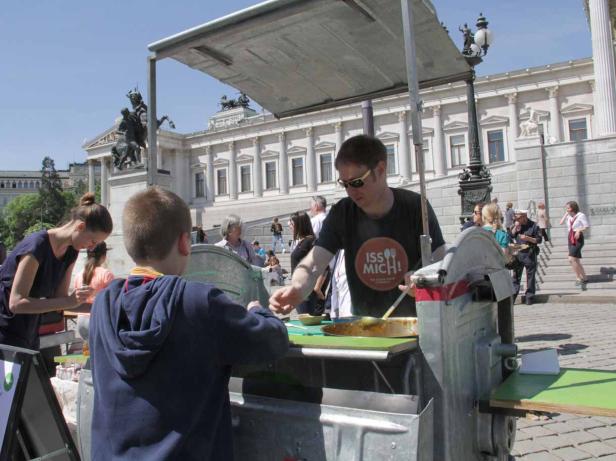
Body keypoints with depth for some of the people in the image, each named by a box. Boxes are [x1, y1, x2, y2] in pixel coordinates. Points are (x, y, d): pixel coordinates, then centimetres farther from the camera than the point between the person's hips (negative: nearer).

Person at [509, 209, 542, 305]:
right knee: (516, 275, 6)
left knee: (530, 276, 4)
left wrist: (528, 238, -18)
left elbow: (539, 240, -4)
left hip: (530, 254, -4)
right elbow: (510, 237, 2)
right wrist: (515, 228, -9)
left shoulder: (533, 225, -4)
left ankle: (529, 297, 11)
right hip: (518, 253, 4)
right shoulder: (516, 225, 9)